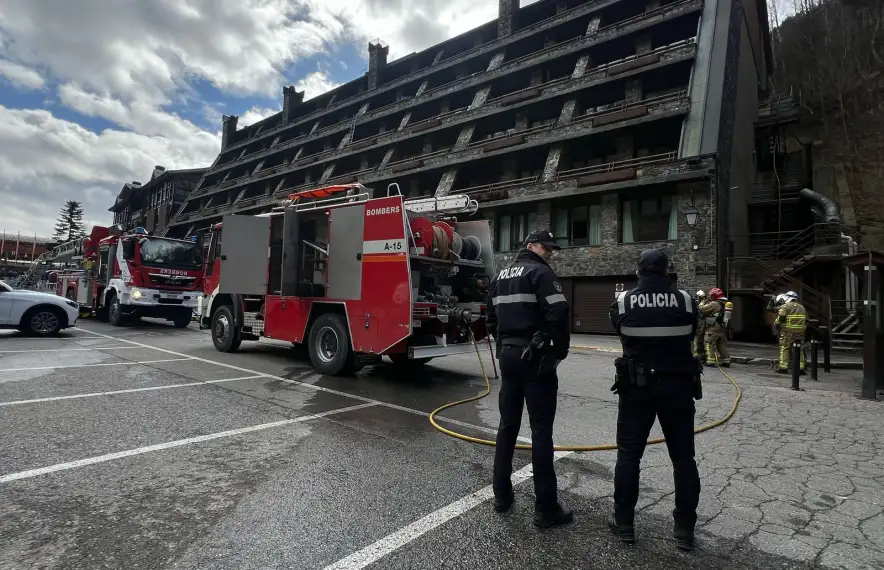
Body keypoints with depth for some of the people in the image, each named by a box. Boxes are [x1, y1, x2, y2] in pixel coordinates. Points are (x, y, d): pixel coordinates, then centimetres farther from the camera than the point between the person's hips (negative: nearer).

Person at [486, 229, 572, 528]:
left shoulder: (501, 276, 16)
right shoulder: (541, 272, -9)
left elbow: (491, 319, 19)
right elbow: (558, 315, -20)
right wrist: (561, 350, -7)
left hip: (508, 356, 8)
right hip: (535, 358, -7)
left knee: (507, 425, 14)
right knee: (541, 431, -2)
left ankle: (502, 495, 23)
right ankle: (546, 508, 6)